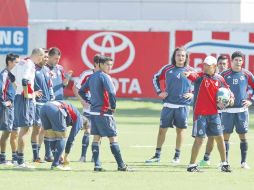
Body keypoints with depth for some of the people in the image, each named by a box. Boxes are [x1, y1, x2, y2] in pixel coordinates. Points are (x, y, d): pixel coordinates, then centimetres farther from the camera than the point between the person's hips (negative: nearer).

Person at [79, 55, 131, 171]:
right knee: (113, 138, -4)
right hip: (104, 112, -8)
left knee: (96, 138, 9)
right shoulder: (104, 77, -13)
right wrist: (113, 107, -10)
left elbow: (81, 91, 22)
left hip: (93, 112, 8)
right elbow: (111, 93, -24)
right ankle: (121, 165, -3)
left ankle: (97, 165, 4)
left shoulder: (92, 77, 13)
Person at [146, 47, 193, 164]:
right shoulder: (167, 69, 2)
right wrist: (159, 92, 7)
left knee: (180, 130, 4)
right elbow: (155, 78, 16)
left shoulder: (190, 71, 0)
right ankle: (157, 155, 11)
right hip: (168, 105, 1)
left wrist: (192, 94, -5)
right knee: (162, 129, 3)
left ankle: (177, 156, 14)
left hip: (183, 106, -1)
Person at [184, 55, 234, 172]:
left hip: (213, 113, 4)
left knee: (219, 138, 7)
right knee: (199, 140, -5)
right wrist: (188, 74, -54)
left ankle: (224, 164, 20)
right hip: (200, 114, -4)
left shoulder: (219, 79, 6)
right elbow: (194, 76, -30)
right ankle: (192, 165, 5)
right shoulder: (200, 77, -7)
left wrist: (231, 98, -2)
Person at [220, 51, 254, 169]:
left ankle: (244, 161, 9)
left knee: (243, 136, 1)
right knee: (225, 135, 0)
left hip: (242, 110, 0)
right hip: (227, 110, 0)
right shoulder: (224, 75, 2)